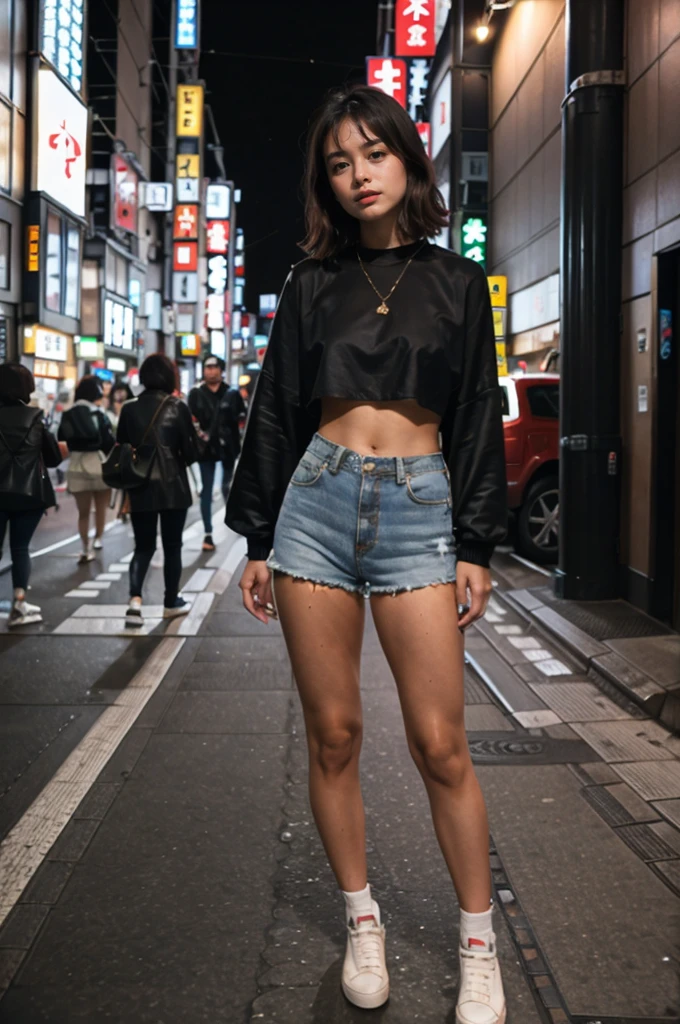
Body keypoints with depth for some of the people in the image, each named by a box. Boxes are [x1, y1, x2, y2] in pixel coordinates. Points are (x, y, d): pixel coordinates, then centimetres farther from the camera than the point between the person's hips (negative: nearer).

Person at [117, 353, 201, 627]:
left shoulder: (129, 409, 0)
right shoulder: (177, 407, -8)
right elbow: (191, 452, -5)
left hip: (140, 488, 2)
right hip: (173, 487, -2)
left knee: (143, 546, 10)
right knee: (172, 545, 12)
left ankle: (135, 599, -9)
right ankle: (171, 602, 21)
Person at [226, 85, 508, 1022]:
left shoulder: (455, 282, 9)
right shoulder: (312, 285, 10)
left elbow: (478, 418, 6)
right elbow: (277, 413, 10)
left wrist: (477, 545, -1)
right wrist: (259, 540, 6)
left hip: (420, 511, -1)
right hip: (317, 503, 2)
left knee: (441, 744, -4)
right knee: (334, 735, 5)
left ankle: (478, 945, 13)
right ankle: (362, 921, 23)